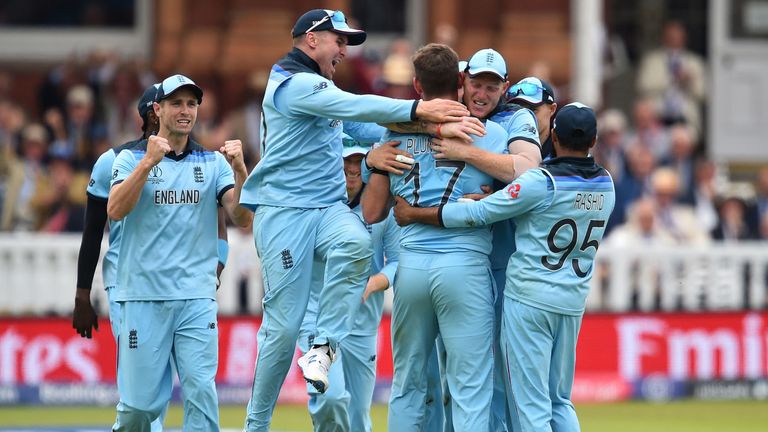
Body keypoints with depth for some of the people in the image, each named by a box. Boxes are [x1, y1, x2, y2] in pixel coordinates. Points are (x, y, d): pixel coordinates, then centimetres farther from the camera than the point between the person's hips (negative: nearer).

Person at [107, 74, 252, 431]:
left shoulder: (213, 163, 12)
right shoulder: (131, 159, 7)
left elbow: (242, 218, 1)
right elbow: (115, 211, -10)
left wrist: (239, 170, -14)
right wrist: (148, 162, -20)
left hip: (197, 298, 1)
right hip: (143, 295, -1)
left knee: (201, 391, -10)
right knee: (140, 401, -1)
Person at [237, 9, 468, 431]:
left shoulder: (320, 86, 22)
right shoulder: (294, 83, -9)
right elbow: (353, 107, -22)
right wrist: (416, 109, -30)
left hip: (329, 207, 7)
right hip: (284, 210, -7)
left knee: (355, 242, -30)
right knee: (283, 324, -9)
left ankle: (323, 347, -22)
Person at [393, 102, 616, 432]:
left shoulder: (542, 182, -14)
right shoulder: (606, 185, 5)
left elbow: (477, 214, -13)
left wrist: (413, 214, -3)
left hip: (530, 298, -6)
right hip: (574, 302, 6)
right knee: (560, 402, 15)